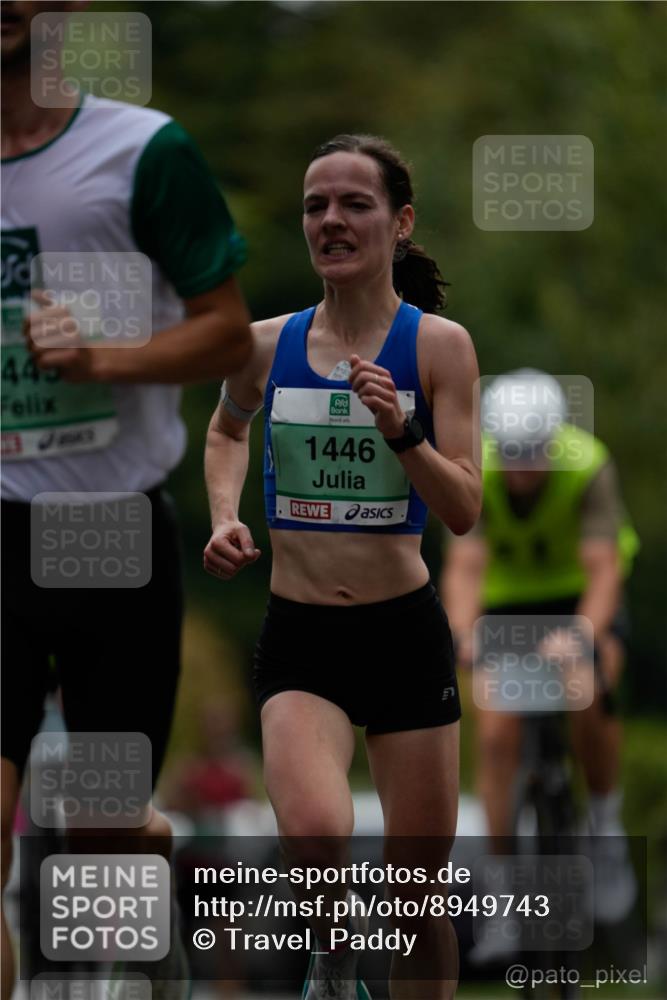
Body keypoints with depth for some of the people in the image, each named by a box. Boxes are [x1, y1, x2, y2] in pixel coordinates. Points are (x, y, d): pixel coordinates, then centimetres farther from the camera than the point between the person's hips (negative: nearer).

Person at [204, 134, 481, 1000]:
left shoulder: (438, 345, -6)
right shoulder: (266, 345, 1)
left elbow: (463, 512, -9)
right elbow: (226, 429, 24)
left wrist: (402, 431, -25)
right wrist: (225, 516, 7)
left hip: (405, 634, 0)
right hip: (298, 638, 0)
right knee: (313, 832, -27)